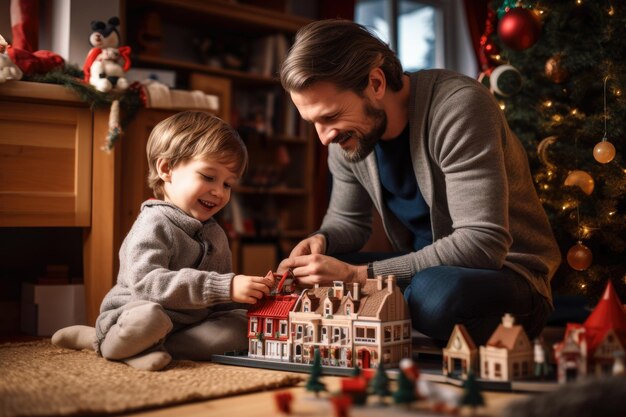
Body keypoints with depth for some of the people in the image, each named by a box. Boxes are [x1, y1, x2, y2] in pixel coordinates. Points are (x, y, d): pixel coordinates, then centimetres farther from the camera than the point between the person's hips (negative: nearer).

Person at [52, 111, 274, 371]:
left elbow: (218, 297, 22)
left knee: (244, 325, -17)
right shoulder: (154, 225, -13)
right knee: (148, 317, -41)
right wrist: (226, 286, -34)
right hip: (134, 313, -8)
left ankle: (138, 348, -18)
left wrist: (253, 293, -2)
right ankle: (105, 341, -7)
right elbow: (146, 283, -30)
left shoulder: (215, 233, 15)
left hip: (192, 324, 9)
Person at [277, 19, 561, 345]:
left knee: (434, 291, -39)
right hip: (424, 267, 7)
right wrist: (321, 241, -13)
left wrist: (357, 275, -31)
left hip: (505, 271, -6)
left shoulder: (458, 106, -25)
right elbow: (347, 220, 13)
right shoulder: (348, 133, -3)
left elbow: (481, 244, -31)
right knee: (303, 280, -8)